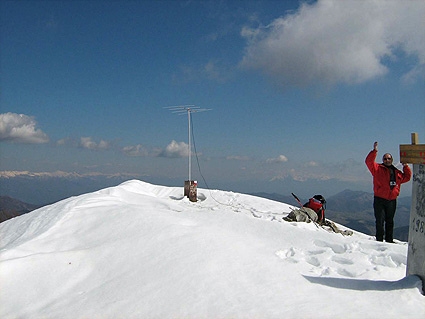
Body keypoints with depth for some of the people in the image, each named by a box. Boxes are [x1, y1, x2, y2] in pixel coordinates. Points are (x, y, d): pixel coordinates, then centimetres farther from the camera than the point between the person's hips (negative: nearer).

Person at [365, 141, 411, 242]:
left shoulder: (397, 172, 16)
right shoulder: (378, 168, 1)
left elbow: (407, 177, 28)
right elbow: (369, 161, -11)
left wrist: (405, 166, 17)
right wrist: (374, 151, -18)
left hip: (392, 200, 5)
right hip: (379, 200, -5)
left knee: (390, 221, 12)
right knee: (380, 221, -5)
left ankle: (389, 240, 19)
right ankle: (379, 240, 1)